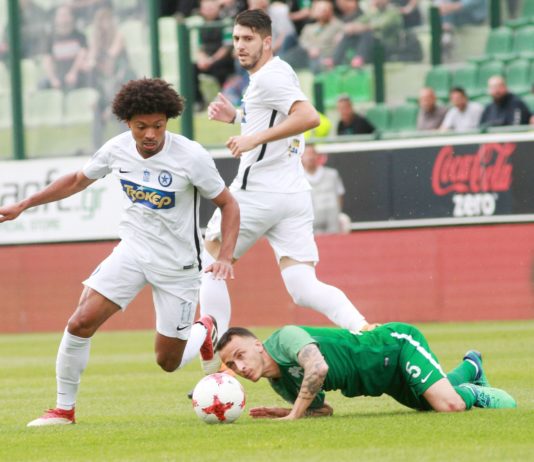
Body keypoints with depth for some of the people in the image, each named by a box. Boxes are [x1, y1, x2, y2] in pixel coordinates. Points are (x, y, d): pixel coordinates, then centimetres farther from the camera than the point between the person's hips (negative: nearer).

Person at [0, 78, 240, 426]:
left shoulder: (191, 156, -21)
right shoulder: (118, 149, -8)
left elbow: (228, 204, -10)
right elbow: (78, 180, 11)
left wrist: (225, 257, -23)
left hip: (178, 265, -3)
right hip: (133, 250, 3)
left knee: (168, 362, 4)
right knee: (80, 323, -15)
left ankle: (205, 331, 40)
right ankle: (64, 408, 2)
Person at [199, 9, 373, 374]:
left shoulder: (268, 77, -11)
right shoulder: (280, 72, 19)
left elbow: (309, 117, -26)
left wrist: (255, 138, -26)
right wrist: (236, 116, 23)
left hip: (257, 191, -9)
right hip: (294, 195, 9)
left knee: (210, 268, 8)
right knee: (305, 288, -1)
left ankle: (214, 369, 4)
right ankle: (365, 330, -24)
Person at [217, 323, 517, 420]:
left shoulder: (285, 338, -28)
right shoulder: (279, 383, -3)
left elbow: (318, 367, -47)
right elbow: (323, 410, 8)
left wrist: (294, 415, -39)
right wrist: (283, 412, -10)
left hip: (398, 343, -8)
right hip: (387, 380, 8)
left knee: (449, 404, -27)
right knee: (435, 403, 27)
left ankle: (473, 393, 5)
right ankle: (470, 367, 52)